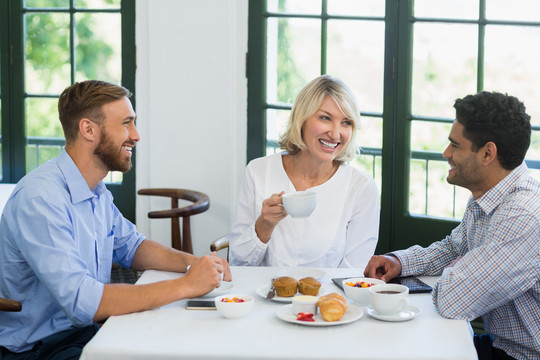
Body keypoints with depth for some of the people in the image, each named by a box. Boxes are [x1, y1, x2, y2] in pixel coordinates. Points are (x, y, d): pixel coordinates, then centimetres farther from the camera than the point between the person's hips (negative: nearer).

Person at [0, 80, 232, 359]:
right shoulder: (41, 198, -23)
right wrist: (185, 286, -26)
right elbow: (81, 302, -30)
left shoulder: (98, 193, 8)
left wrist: (192, 262, 1)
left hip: (86, 332, 9)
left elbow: (131, 247, 22)